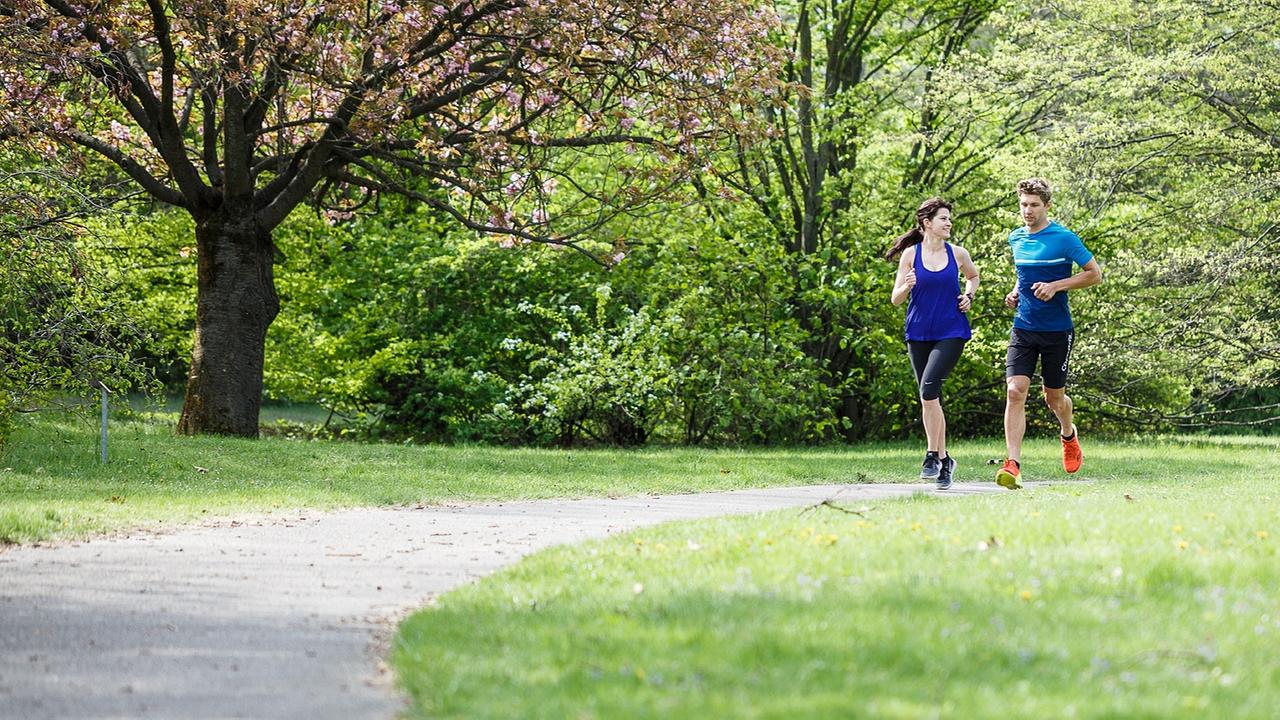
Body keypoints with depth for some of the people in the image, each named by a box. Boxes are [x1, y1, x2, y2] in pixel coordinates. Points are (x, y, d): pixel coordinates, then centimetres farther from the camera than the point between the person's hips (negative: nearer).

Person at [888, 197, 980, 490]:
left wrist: (969, 295, 6)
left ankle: (933, 455, -14)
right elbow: (896, 299, 3)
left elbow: (973, 276, 26)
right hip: (918, 333, 2)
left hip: (951, 333, -2)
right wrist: (907, 286, -18)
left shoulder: (958, 254, 4)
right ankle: (944, 459, 19)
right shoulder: (911, 254, 1)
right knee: (929, 399, 5)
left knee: (929, 388, -22)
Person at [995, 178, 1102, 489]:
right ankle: (1012, 464, -20)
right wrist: (1016, 292, 7)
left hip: (1057, 331, -4)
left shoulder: (1064, 239, -10)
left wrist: (1056, 285, -17)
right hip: (1023, 329, 4)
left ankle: (1069, 435, 45)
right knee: (1015, 391, -14)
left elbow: (1095, 274, -7)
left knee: (1053, 397, 9)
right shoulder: (1016, 238, 8)